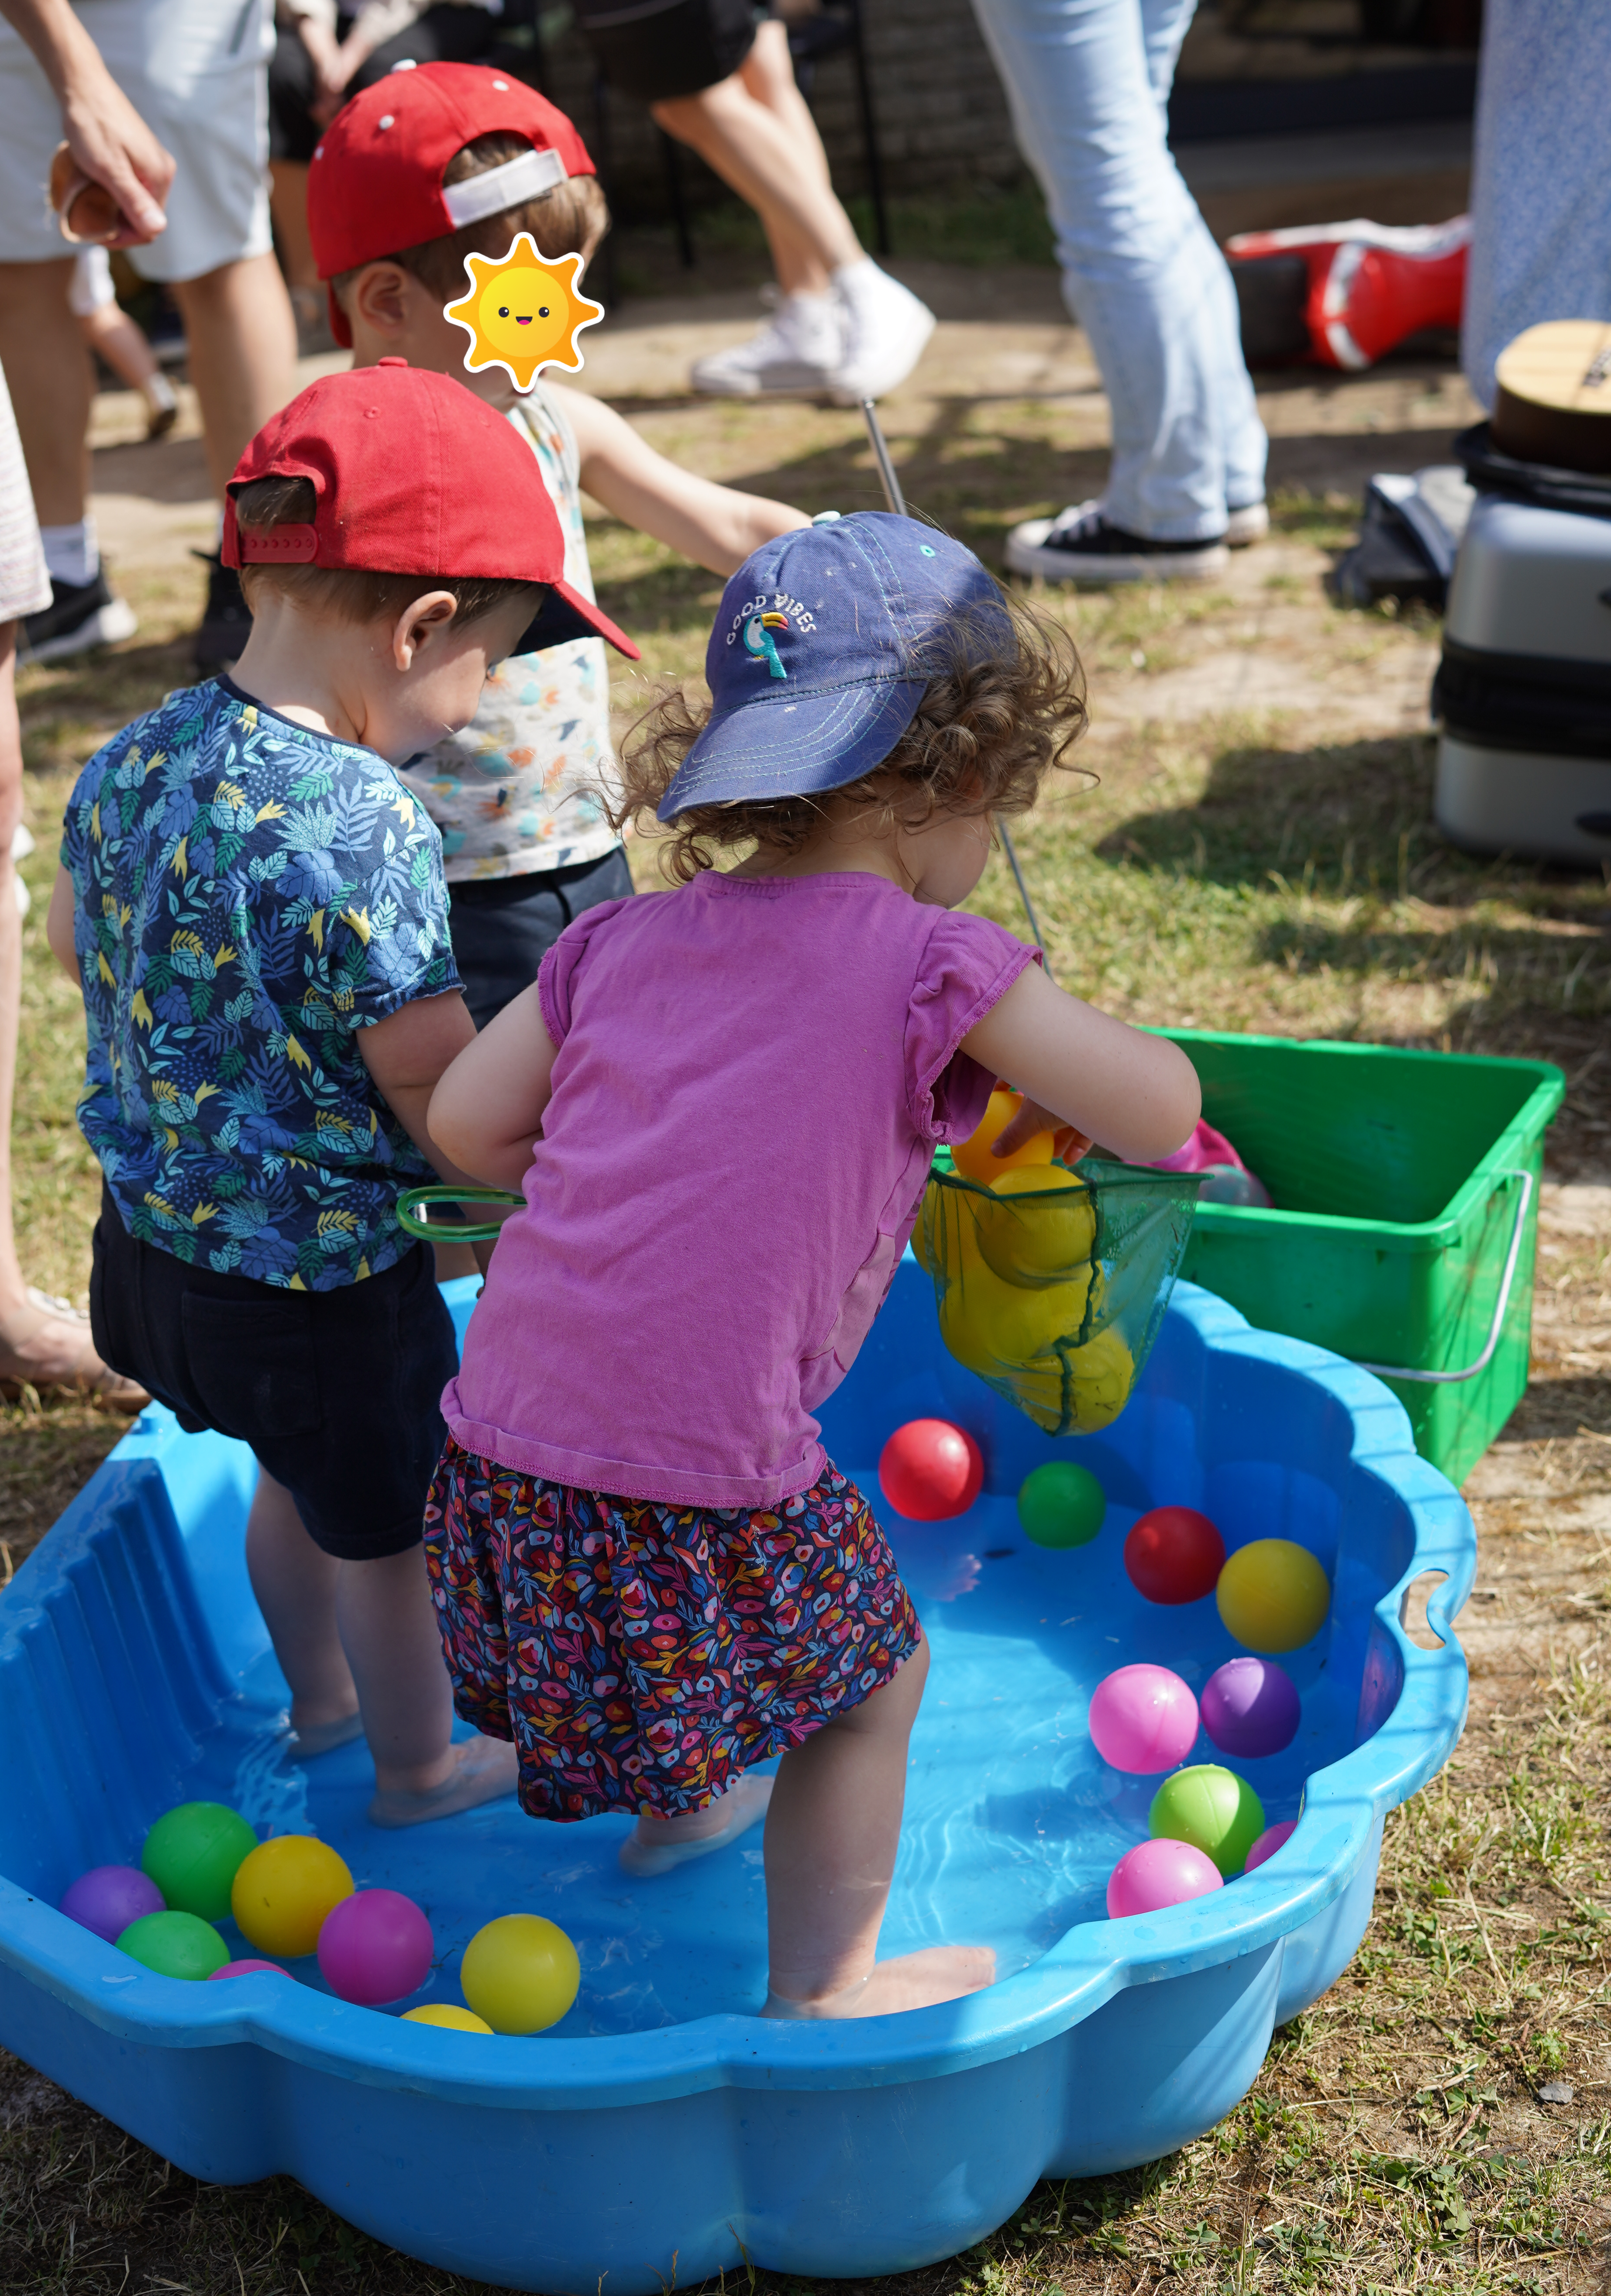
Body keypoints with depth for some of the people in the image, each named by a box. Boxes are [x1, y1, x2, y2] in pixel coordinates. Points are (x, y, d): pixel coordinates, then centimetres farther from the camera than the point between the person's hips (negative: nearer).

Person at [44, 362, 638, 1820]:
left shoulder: (130, 762, -7)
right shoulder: (364, 833, -31)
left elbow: (76, 944, 11)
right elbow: (446, 1105, -25)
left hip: (151, 1237, 7)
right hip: (320, 1277, -7)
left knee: (302, 1477, 32)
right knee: (388, 1526, 19)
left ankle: (320, 1698, 55)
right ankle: (420, 1767, 43)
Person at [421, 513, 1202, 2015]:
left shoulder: (625, 939, 8)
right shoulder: (931, 963, -8)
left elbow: (465, 1122, 7)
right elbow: (1161, 1113, -6)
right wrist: (1055, 1047, 14)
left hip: (503, 1426, 7)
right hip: (699, 1467, -6)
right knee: (871, 1678, 19)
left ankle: (681, 1808, 60)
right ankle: (821, 1989, 31)